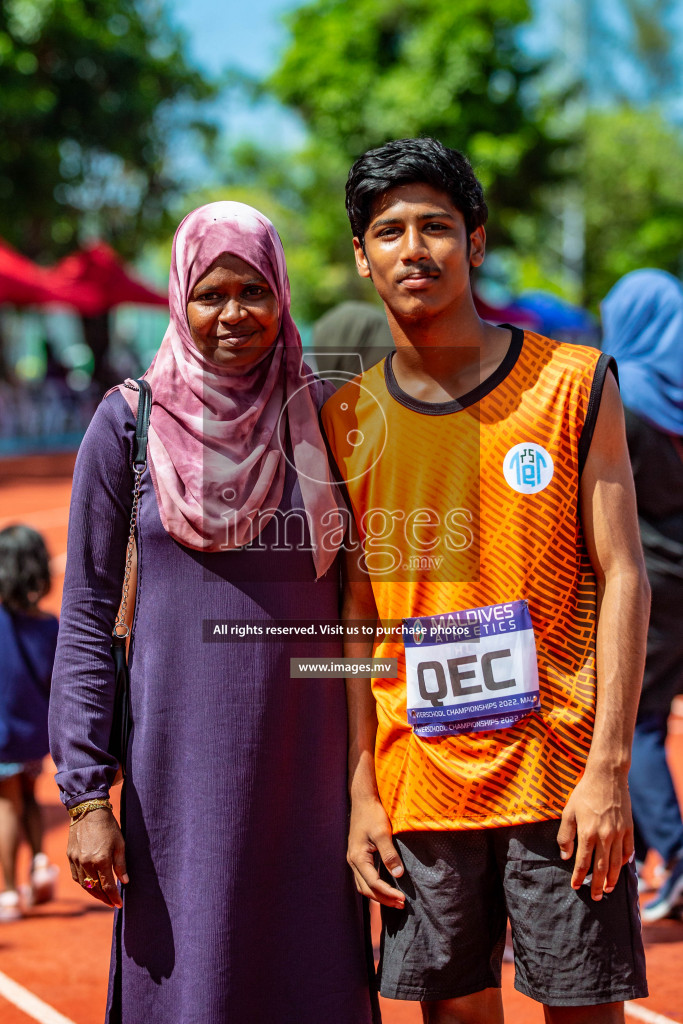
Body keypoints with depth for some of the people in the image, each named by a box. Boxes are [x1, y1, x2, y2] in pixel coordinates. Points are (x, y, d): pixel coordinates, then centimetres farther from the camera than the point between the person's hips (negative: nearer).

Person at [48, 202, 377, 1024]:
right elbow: (85, 621, 0)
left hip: (308, 765, 2)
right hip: (180, 768, -1)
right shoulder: (129, 426, -1)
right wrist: (85, 795, -6)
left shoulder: (325, 420, 4)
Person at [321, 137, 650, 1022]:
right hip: (420, 785, 2)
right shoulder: (347, 419, 6)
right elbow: (353, 617, 7)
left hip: (561, 776, -2)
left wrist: (607, 767, -11)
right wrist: (361, 793, 1)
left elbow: (622, 578, -4)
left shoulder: (574, 383, -2)